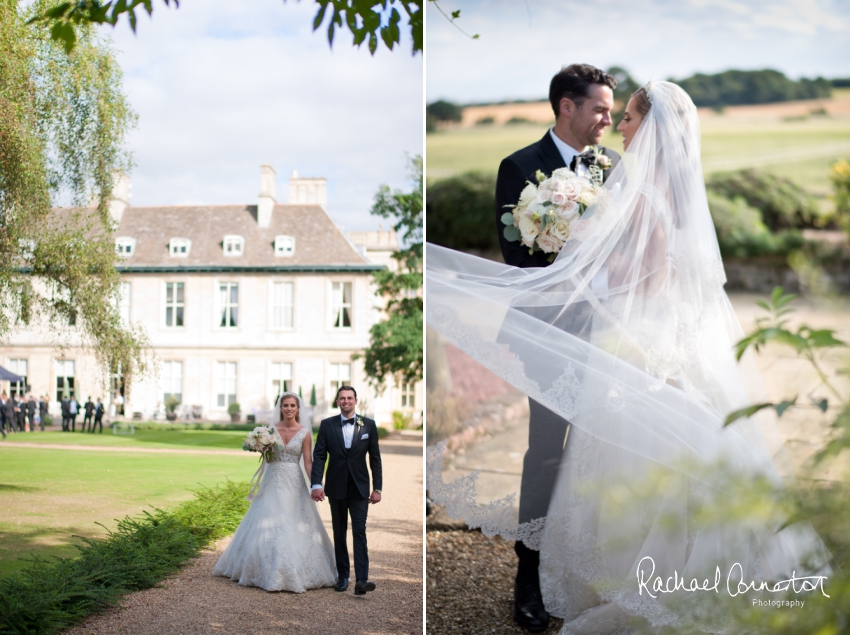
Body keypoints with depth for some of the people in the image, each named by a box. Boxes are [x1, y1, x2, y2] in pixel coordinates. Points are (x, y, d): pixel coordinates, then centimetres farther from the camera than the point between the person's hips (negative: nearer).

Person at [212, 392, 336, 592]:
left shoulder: (304, 433, -1)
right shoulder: (271, 429, 3)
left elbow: (308, 461, -3)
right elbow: (266, 455, 9)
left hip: (294, 483, -1)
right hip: (273, 481, 2)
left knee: (295, 528, -2)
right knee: (269, 526, 2)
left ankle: (295, 573, 10)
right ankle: (268, 572, 15)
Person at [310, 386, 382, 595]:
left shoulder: (369, 425, 1)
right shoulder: (327, 425, 1)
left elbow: (375, 458, 3)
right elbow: (319, 456, -3)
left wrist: (377, 488, 0)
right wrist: (316, 484, -14)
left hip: (359, 488, -1)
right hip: (336, 487, 1)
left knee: (359, 532, -10)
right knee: (339, 533, 10)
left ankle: (361, 580, -16)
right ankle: (342, 576, 20)